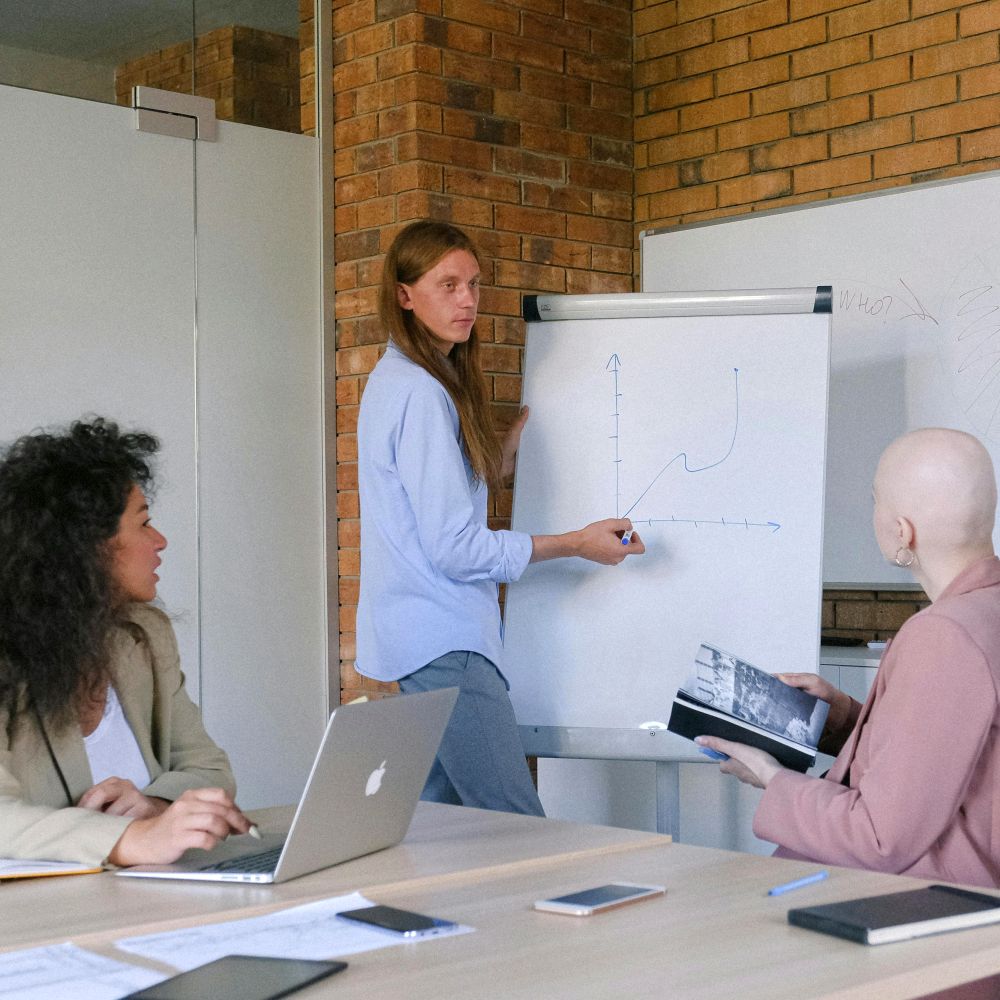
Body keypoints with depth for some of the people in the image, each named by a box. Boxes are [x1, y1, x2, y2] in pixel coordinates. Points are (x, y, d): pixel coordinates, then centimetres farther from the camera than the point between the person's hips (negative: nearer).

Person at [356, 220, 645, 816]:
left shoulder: (398, 381, 16)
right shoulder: (419, 393, -15)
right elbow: (455, 547, -17)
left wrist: (502, 460, 13)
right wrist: (577, 544, -12)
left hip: (423, 640, 11)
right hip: (443, 644, -11)